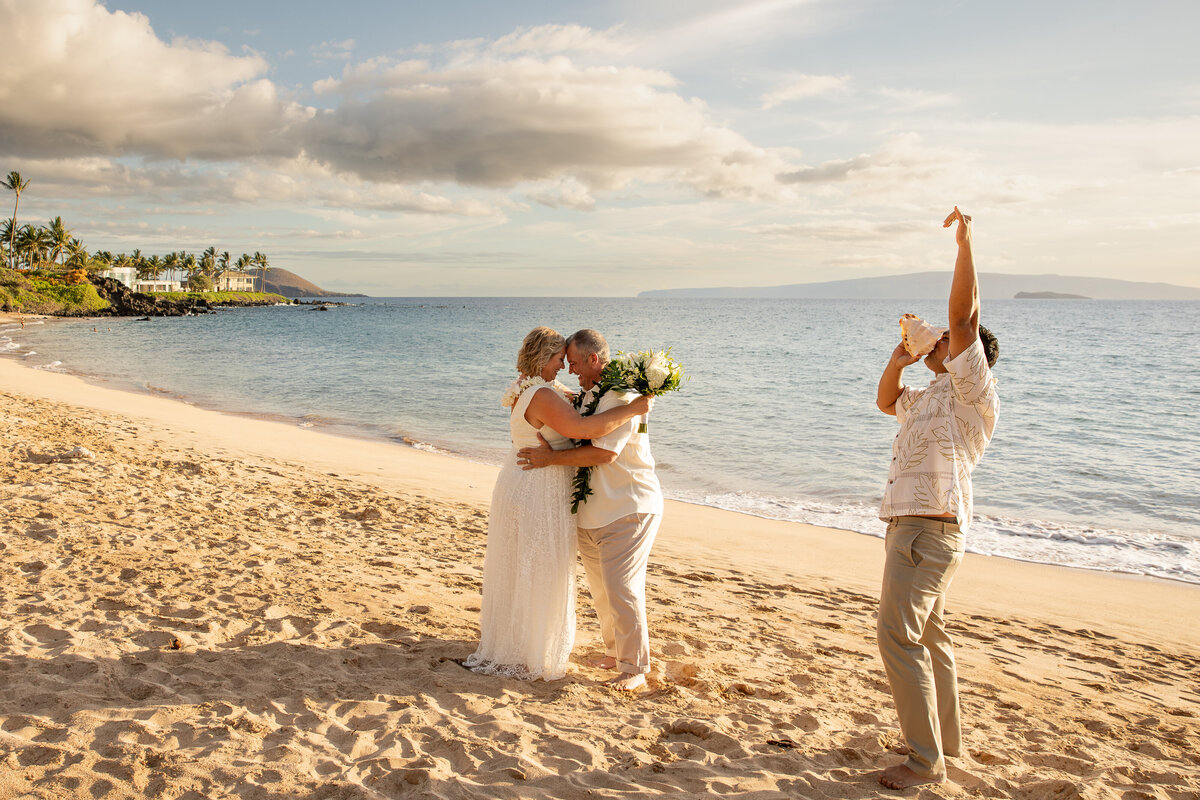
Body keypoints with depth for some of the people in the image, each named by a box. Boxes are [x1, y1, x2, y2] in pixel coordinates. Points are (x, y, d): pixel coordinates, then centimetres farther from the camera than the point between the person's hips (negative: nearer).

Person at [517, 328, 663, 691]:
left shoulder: (623, 397, -17)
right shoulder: (587, 395, 11)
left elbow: (604, 452, -26)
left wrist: (551, 458, -20)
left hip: (628, 511, -9)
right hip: (591, 512, 9)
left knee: (622, 589, -7)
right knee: (601, 589, 16)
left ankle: (634, 668, 6)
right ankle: (614, 652, 32)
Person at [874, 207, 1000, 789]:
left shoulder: (971, 393, -8)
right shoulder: (929, 399, 19)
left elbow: (964, 317, -19)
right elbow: (886, 402, 36)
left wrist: (965, 243, -19)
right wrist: (897, 362, 18)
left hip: (929, 529, -10)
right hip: (911, 525, 10)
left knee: (900, 637, -11)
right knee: (929, 635, 17)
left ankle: (926, 759, -4)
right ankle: (945, 738, 29)